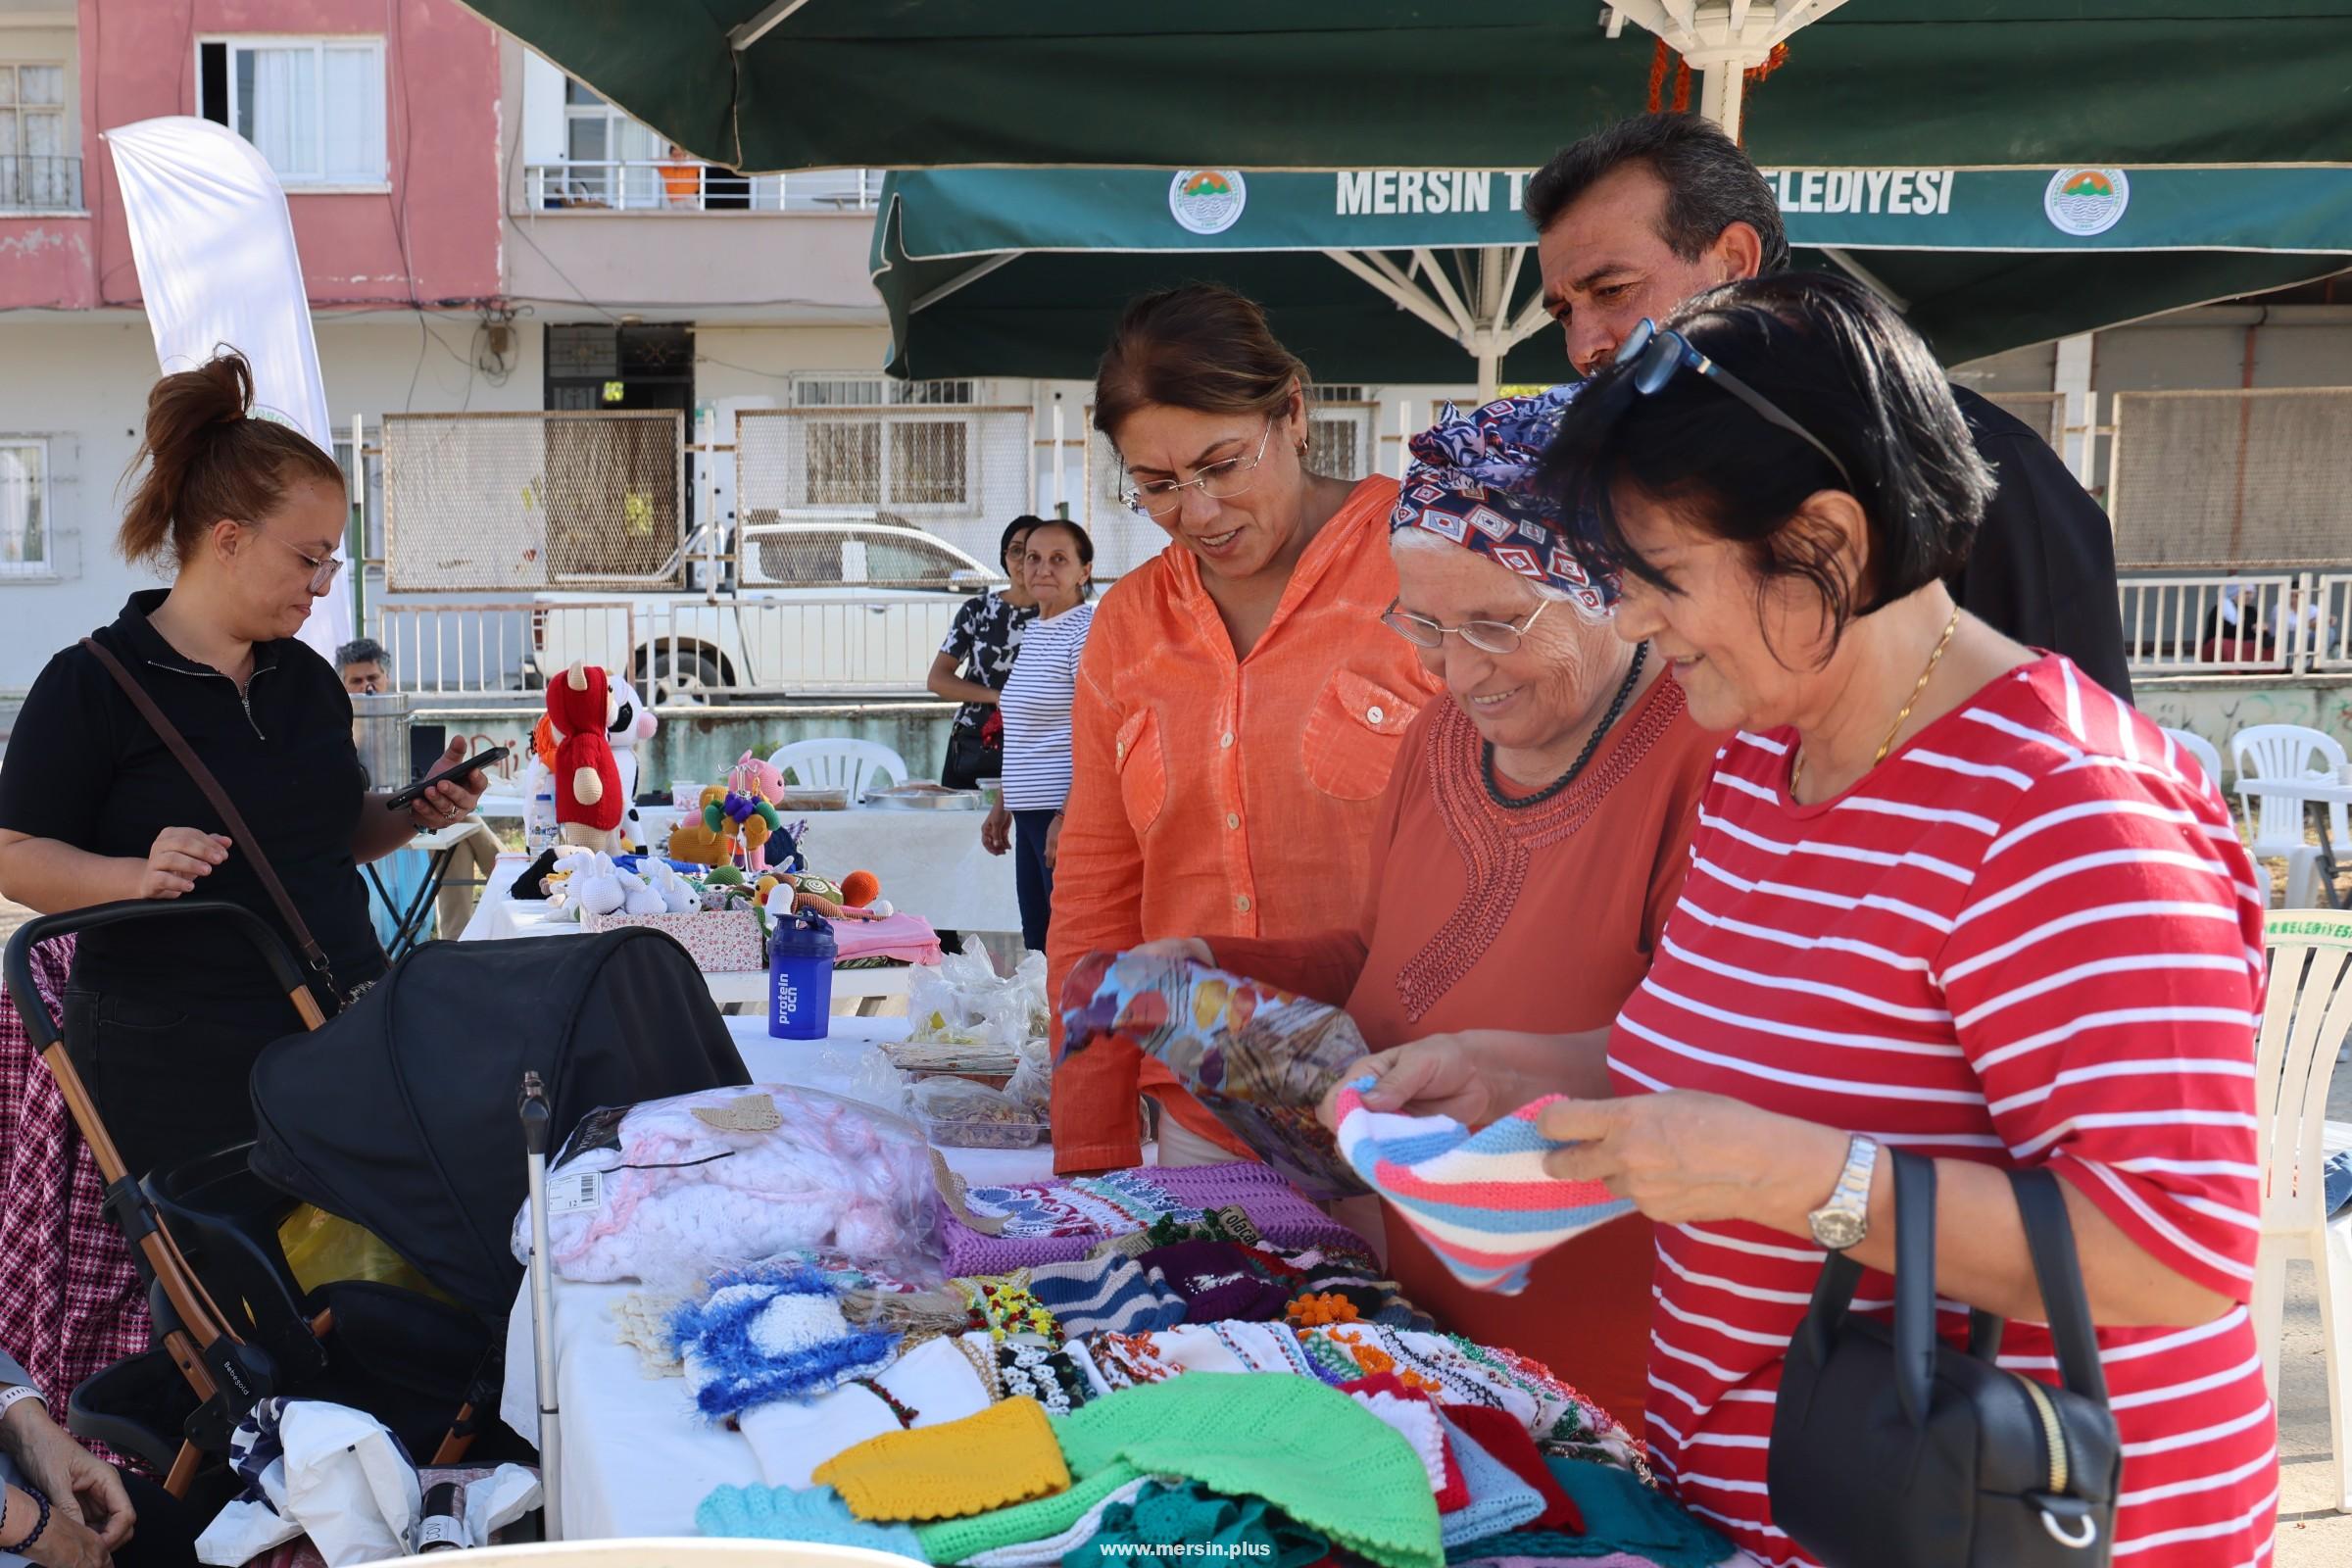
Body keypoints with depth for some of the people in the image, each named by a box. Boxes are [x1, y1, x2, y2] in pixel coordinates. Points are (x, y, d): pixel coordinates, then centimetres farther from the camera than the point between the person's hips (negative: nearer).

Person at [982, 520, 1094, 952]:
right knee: (1036, 943, 11)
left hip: (1066, 811, -9)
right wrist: (1002, 806, 21)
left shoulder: (1087, 631, -10)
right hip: (1030, 812, 9)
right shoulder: (1033, 632, 17)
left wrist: (1067, 818, -22)